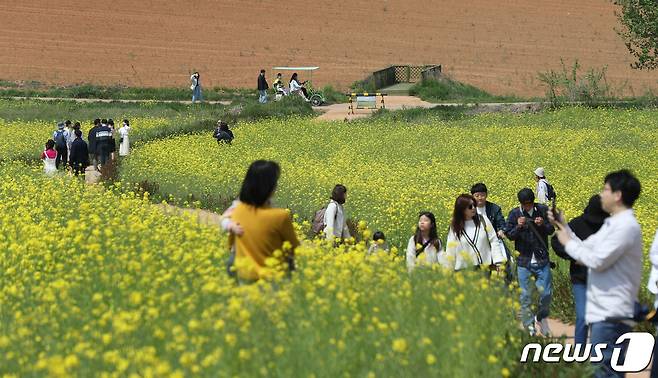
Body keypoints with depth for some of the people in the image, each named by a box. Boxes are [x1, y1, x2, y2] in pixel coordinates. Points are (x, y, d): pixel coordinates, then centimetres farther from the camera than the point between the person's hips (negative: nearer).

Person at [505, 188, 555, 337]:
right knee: (525, 296, 3)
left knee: (546, 292, 0)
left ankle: (541, 317, 27)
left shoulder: (543, 210, -1)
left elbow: (551, 230, 2)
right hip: (524, 261, 0)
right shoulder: (514, 214, -2)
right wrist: (518, 227, -22)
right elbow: (509, 235, -3)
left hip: (542, 260, 0)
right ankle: (529, 327, 13)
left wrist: (543, 225, -19)